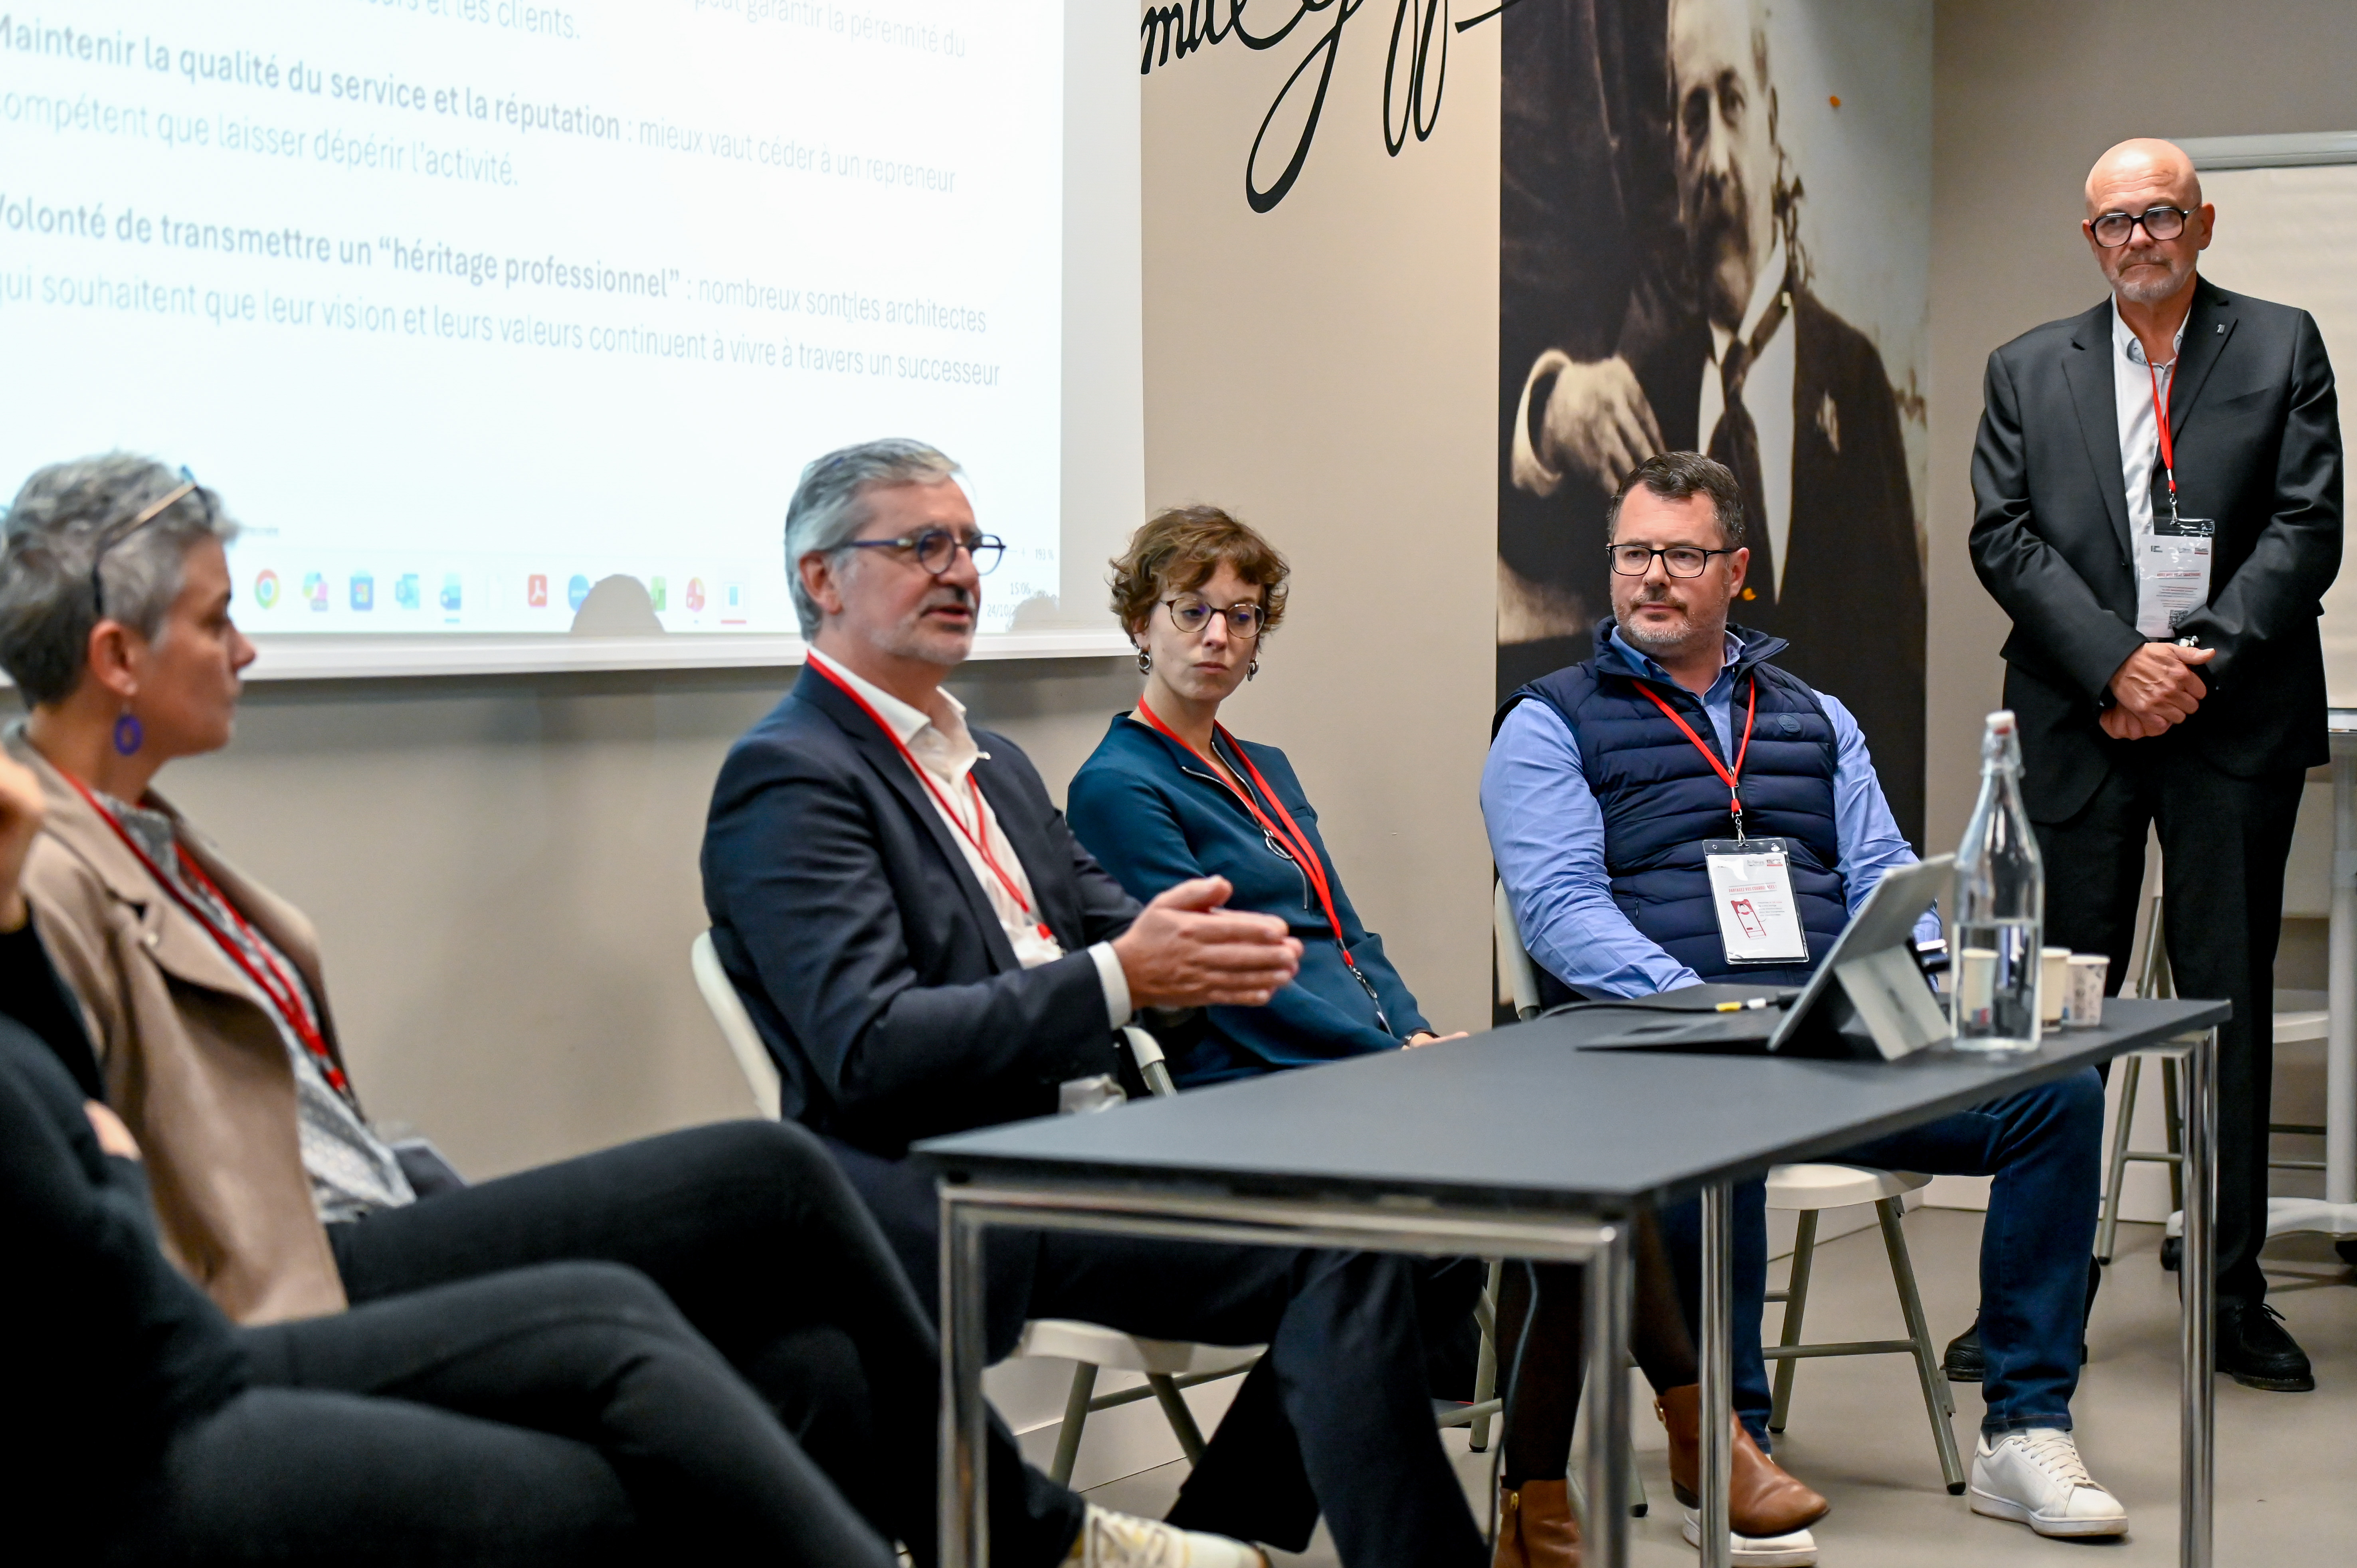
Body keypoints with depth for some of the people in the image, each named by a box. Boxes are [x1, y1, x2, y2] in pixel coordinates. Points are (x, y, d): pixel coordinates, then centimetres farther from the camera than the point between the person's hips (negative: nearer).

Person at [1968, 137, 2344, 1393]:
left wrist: (2203, 658, -12)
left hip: (2235, 720, -1)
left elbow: (2307, 526, -1)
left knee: (2230, 1002, 4)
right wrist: (2117, 662, -10)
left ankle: (2235, 1298, 12)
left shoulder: (2281, 349, 7)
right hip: (2079, 722, 1)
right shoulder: (2028, 371, 11)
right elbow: (2002, 538, 2)